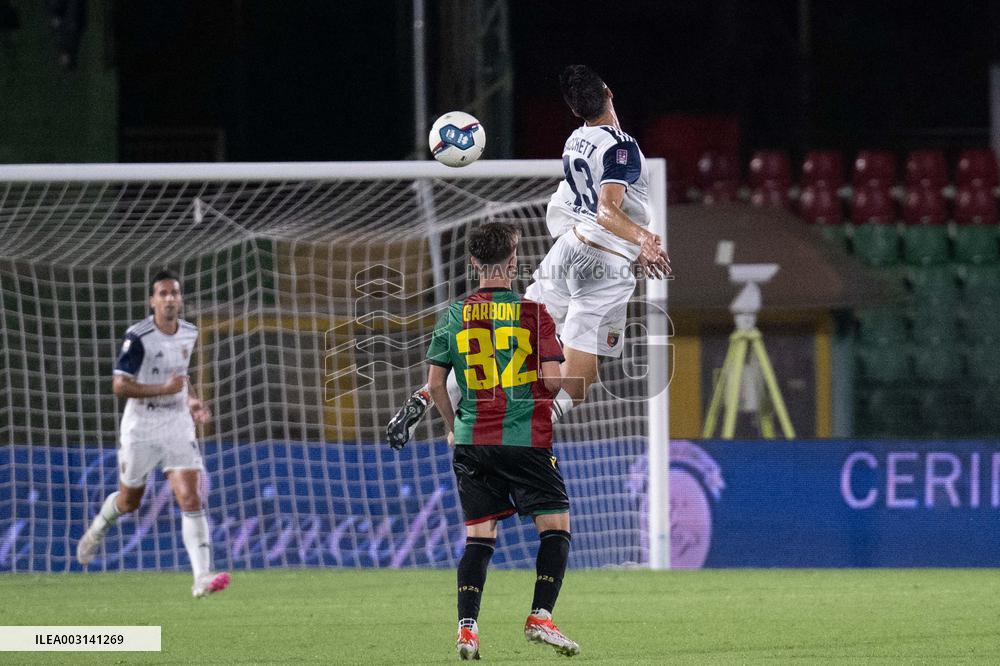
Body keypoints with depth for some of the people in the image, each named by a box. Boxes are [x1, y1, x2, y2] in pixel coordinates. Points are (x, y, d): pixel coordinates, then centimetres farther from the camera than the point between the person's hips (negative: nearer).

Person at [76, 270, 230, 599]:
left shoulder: (189, 333, 3)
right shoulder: (138, 337, -17)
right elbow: (120, 386, -21)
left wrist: (192, 400, 7)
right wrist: (164, 389, -29)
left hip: (178, 427, 4)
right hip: (141, 430, -4)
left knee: (191, 500, -13)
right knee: (129, 502, 15)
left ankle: (202, 578, -19)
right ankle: (98, 528, 50)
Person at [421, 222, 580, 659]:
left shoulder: (454, 315, 3)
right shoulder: (533, 313, -5)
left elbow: (435, 382, 1)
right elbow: (552, 378, -11)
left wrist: (452, 425, 16)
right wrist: (553, 390, 12)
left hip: (471, 441, 3)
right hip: (526, 439, -3)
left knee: (478, 535, 7)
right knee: (556, 526, 7)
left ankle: (467, 627, -2)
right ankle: (540, 618, -3)